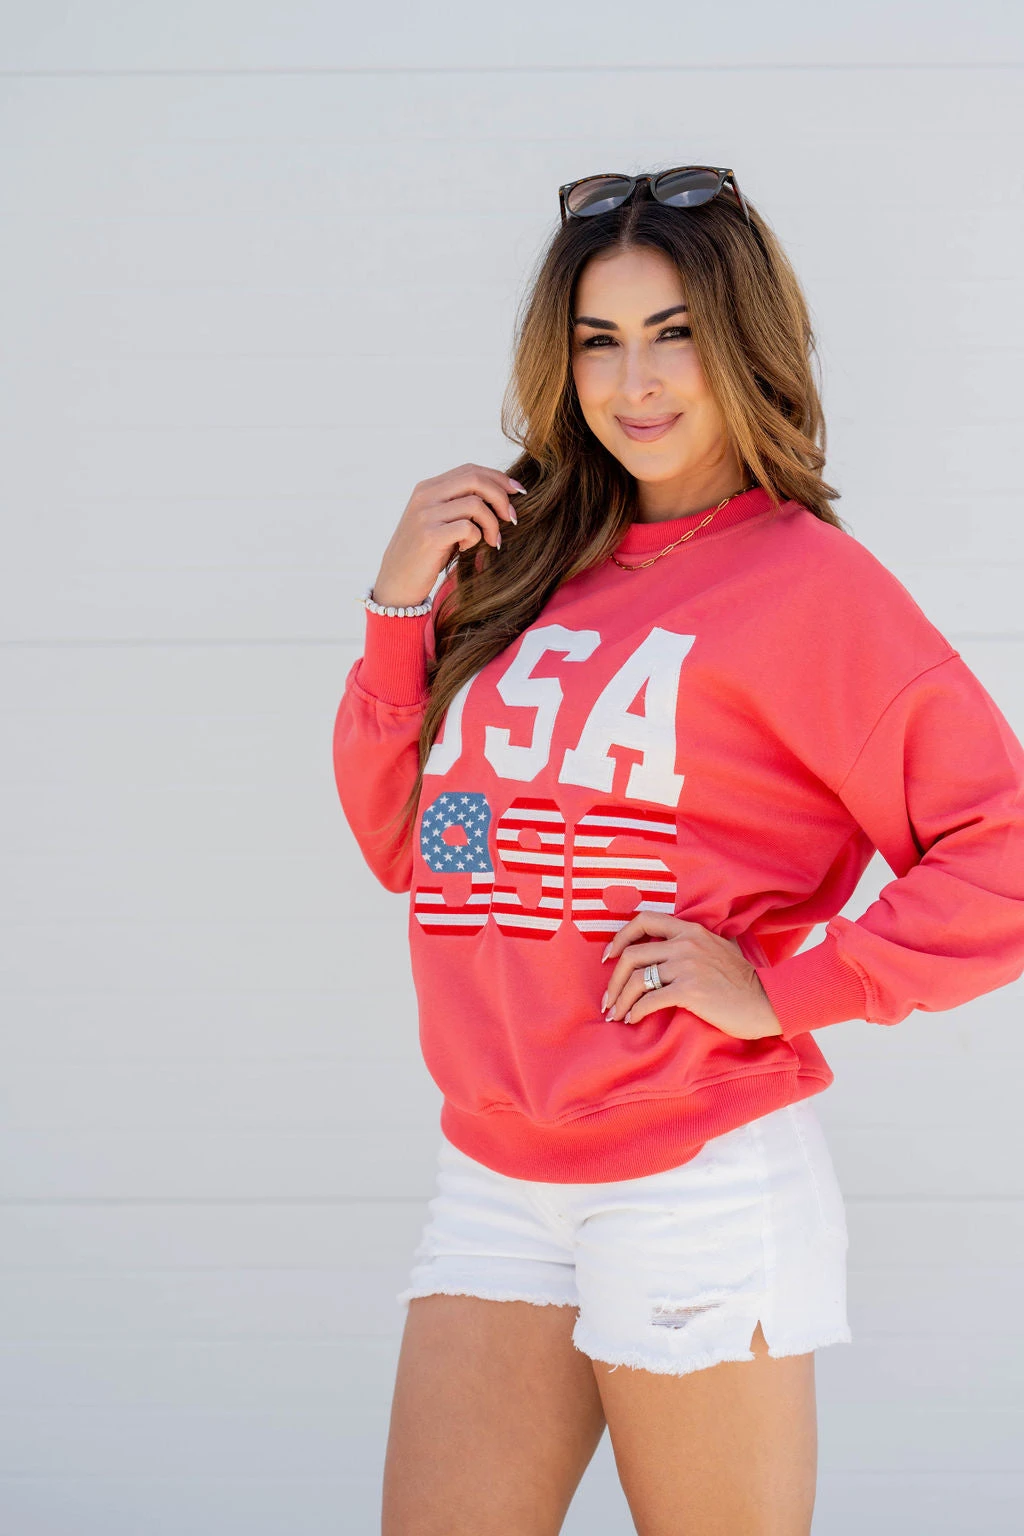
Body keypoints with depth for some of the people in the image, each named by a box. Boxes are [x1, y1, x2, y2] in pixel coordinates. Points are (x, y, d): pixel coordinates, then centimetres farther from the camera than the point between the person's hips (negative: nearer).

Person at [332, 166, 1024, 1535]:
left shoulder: (805, 577, -8)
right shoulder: (530, 564, 11)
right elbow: (403, 844, 13)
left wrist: (781, 991, -14)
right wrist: (402, 606, 2)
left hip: (701, 1189, -6)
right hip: (493, 1184, 6)